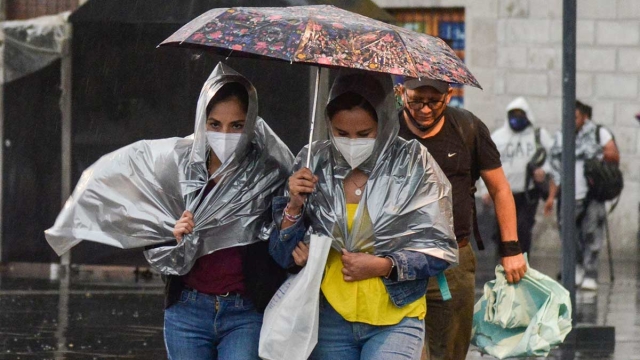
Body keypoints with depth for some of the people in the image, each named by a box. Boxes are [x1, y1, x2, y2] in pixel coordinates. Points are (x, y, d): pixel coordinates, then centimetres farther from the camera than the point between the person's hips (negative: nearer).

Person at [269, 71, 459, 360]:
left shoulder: (414, 165, -6)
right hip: (330, 319, 3)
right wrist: (294, 206, -13)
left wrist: (384, 266, -14)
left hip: (395, 318, -3)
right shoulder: (314, 164, 1)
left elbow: (441, 250, -1)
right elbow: (284, 256, 4)